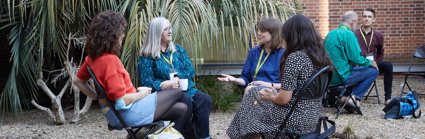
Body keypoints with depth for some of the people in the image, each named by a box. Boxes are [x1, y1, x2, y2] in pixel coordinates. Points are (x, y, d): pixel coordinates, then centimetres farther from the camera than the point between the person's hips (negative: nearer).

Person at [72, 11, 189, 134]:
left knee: (181, 109, 12)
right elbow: (122, 101, -26)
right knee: (178, 93, 5)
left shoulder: (93, 56, 4)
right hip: (128, 112, -9)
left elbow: (78, 81, 18)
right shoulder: (110, 60, -24)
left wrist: (99, 98, 14)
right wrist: (142, 94, -7)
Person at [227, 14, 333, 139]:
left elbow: (284, 99, -21)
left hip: (296, 118, -8)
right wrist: (276, 93, 14)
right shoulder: (320, 56, 3)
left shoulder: (294, 57, -21)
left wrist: (271, 97, 0)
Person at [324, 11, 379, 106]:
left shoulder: (330, 34, 10)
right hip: (341, 76, -8)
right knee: (373, 71, 3)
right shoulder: (348, 34, -15)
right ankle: (354, 97, 0)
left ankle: (343, 96, 17)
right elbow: (357, 59, -17)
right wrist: (371, 63, 3)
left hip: (329, 76, 8)